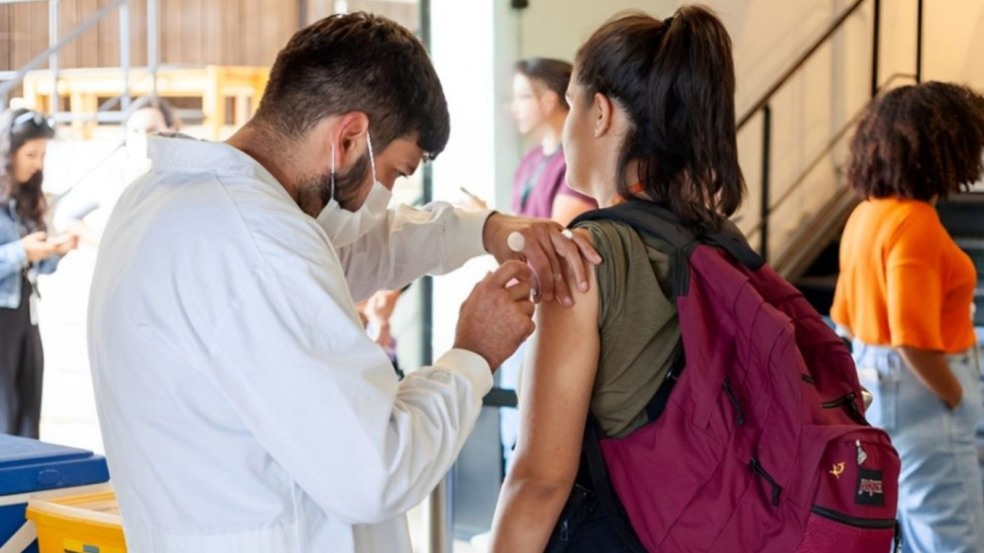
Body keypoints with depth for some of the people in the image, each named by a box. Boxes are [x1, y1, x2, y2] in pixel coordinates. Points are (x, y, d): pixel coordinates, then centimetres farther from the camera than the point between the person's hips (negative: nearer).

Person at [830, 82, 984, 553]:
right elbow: (914, 339, -26)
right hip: (918, 395, -9)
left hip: (876, 385, 9)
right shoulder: (915, 223, -22)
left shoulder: (866, 214, 6)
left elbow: (847, 316, 14)